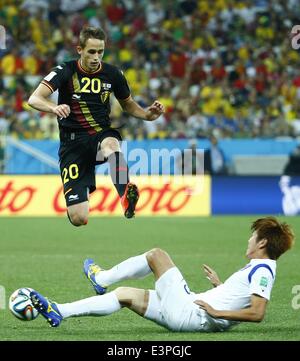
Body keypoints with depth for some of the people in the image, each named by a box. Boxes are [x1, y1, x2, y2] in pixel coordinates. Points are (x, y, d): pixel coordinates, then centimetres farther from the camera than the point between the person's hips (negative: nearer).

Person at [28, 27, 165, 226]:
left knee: (111, 143, -40)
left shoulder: (112, 73, 2)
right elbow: (34, 99, -20)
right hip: (73, 141, -2)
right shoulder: (66, 71, -8)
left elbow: (128, 104, 19)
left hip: (102, 134, 2)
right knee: (79, 219, -11)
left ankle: (126, 194, -62)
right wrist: (54, 107, -43)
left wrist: (148, 114, -2)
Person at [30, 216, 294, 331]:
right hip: (190, 316, 10)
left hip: (191, 313, -10)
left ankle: (101, 279, 14)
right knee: (125, 294, 14)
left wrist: (216, 312, -25)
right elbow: (241, 299, 23)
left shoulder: (262, 270, -13)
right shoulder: (260, 269, 16)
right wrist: (219, 285, 25)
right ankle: (59, 313, 19)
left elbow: (257, 313, -26)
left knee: (157, 255, 0)